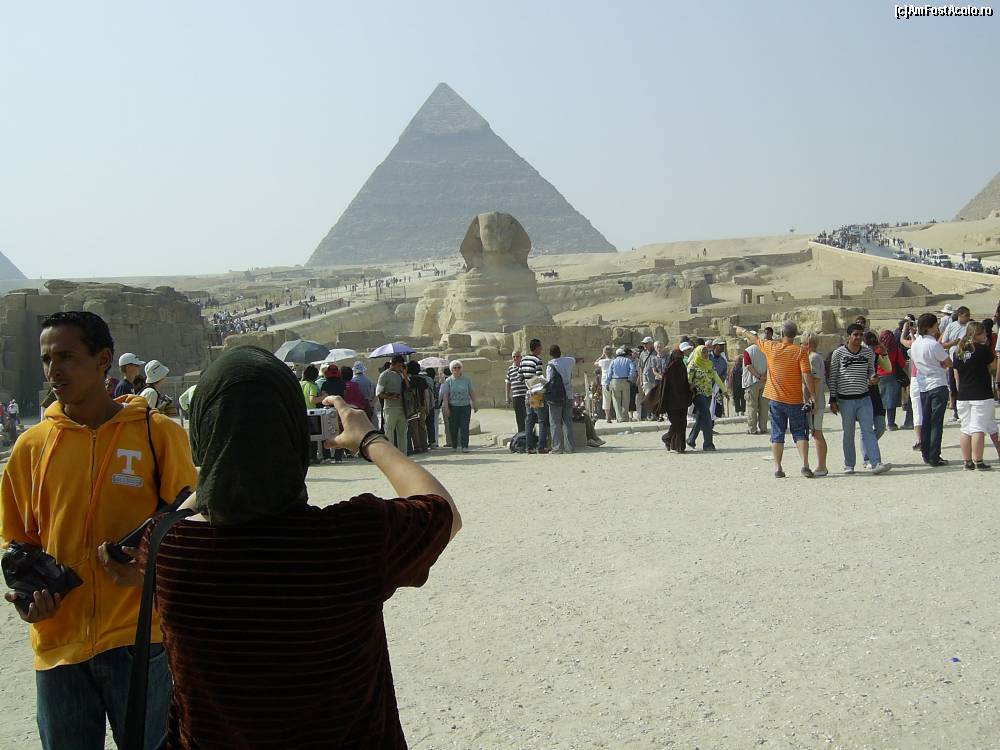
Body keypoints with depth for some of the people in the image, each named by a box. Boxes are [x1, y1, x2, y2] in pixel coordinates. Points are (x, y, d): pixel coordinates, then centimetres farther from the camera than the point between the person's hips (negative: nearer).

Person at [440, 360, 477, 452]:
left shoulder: (466, 379, 6)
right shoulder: (448, 381, 1)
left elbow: (471, 392, 10)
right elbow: (445, 395, -2)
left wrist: (474, 404, 6)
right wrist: (446, 407, -10)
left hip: (465, 406, 1)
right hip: (453, 407, -1)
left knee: (464, 427, -6)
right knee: (453, 427, 4)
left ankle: (465, 446, -7)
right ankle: (454, 446, 16)